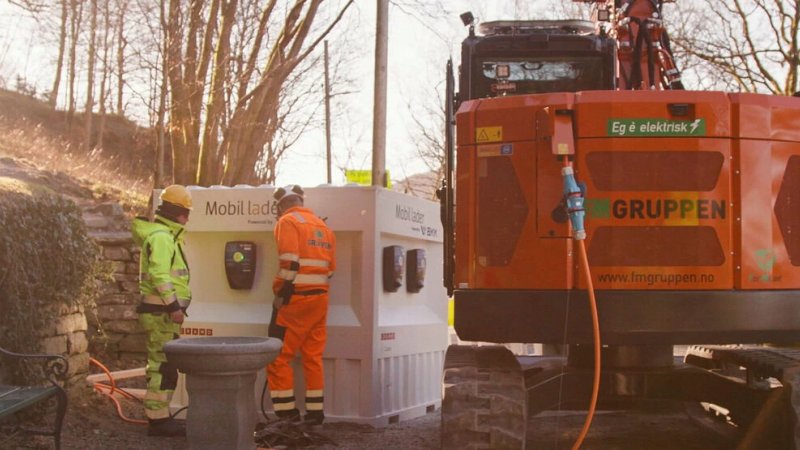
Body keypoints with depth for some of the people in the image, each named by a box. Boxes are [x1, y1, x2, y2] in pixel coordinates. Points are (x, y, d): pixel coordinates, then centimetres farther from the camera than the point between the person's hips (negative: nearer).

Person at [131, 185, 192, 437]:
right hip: (161, 312, -11)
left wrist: (173, 305, 23)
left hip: (162, 311, 11)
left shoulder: (165, 235, 18)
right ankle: (158, 419, -5)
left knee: (161, 365, 15)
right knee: (164, 366, -8)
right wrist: (173, 305, -25)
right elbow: (159, 274, -26)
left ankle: (159, 416, 21)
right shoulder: (161, 236, -16)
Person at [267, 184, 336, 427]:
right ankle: (315, 411, 13)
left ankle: (287, 412, -1)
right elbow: (330, 268, 14)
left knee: (278, 357, 0)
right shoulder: (322, 226, 15)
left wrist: (281, 295, -13)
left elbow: (290, 263, -18)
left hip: (295, 300, -7)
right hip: (319, 298, 7)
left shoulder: (288, 222, -7)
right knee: (313, 357, 12)